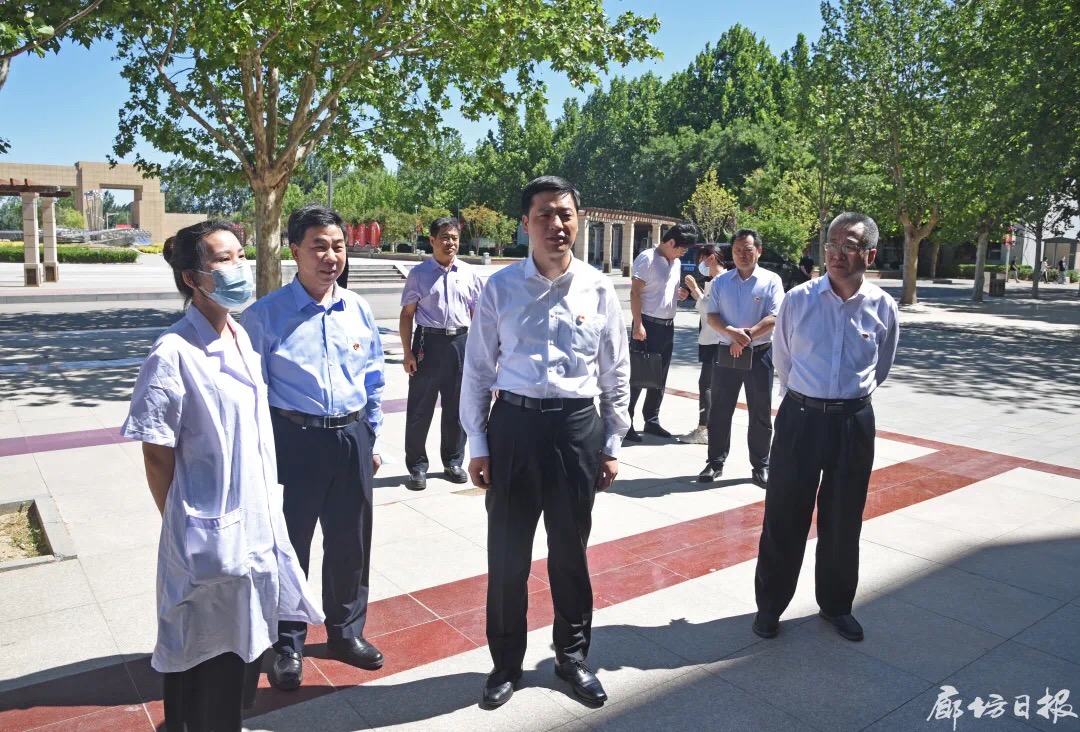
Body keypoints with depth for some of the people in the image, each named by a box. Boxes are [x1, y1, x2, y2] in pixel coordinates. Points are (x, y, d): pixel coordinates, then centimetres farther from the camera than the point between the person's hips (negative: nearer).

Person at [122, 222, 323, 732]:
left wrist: (268, 515, 13)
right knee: (208, 665, 12)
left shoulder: (243, 340, 4)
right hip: (210, 538, -7)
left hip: (258, 530, 7)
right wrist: (184, 529, -4)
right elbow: (157, 458, -13)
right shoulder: (173, 354, -19)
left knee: (245, 652, 22)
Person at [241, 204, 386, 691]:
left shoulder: (358, 310, 3)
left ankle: (346, 632, 38)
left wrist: (371, 440, 12)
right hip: (293, 440, -3)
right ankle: (287, 646, 31)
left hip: (352, 439, 4)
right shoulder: (266, 315, -8)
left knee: (350, 542, 16)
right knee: (288, 545, 10)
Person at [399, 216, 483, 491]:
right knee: (420, 408, 3)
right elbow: (407, 315, 0)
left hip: (460, 342, 2)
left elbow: (476, 314, 9)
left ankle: (453, 462, 28)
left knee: (456, 407, 12)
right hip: (428, 342, -2)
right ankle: (417, 466, 16)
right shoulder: (419, 273, -1)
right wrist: (408, 352, -7)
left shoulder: (469, 273, 6)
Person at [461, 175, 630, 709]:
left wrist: (612, 444, 6)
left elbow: (616, 373, 6)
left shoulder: (598, 289, 0)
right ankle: (506, 662, 33)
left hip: (577, 426, 1)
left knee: (570, 551, 15)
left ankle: (572, 655, 38)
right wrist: (477, 444, 0)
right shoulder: (500, 288, -3)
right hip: (513, 425, 0)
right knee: (507, 553, 10)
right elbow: (477, 370, 2)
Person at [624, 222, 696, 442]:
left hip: (668, 325, 8)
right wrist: (638, 324, -20)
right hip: (649, 324, -8)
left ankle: (652, 420, 24)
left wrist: (680, 294, 1)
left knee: (660, 376, 13)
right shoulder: (647, 258, -12)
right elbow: (635, 293, -15)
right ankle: (626, 422, 5)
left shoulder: (676, 263, 13)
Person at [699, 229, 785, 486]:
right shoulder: (721, 282, 6)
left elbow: (774, 318, -11)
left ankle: (760, 466, 17)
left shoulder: (771, 280, -3)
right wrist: (731, 332, -17)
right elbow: (712, 316, 1)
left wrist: (746, 336, -19)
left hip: (759, 354, -2)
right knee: (719, 411, 7)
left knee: (760, 414, 6)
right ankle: (715, 462, 18)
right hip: (726, 352, 3)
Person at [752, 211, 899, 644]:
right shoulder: (798, 300, -7)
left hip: (853, 422, 1)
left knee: (843, 521, 13)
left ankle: (836, 605, 33)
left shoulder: (882, 307, -3)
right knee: (784, 516, 5)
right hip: (800, 416, -1)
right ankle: (770, 604, 23)